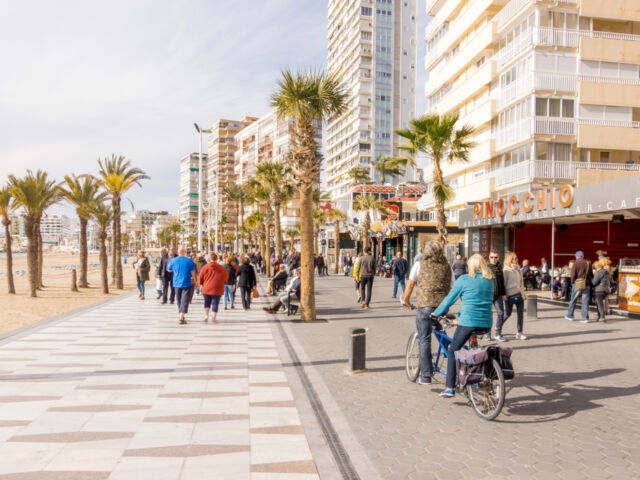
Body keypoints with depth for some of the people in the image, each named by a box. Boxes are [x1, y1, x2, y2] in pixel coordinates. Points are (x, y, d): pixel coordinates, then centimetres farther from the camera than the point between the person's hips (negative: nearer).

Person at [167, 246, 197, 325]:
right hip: (187, 283, -3)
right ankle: (181, 318, -14)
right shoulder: (189, 261, -9)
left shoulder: (173, 260, -2)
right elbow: (193, 273, -6)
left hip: (177, 283, 3)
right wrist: (195, 281, 7)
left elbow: (169, 270, 14)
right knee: (185, 301, -3)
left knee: (179, 301, 16)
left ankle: (181, 315, 28)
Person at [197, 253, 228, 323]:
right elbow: (226, 279, 7)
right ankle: (213, 318, 4)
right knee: (215, 303, 5)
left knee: (207, 302, 18)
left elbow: (200, 279, 3)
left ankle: (206, 315, 5)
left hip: (206, 289, 1)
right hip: (217, 289, -1)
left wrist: (200, 284, 22)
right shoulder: (222, 268, -3)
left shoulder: (205, 267, -3)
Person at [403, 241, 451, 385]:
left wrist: (406, 300, 17)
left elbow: (410, 285, 2)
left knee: (424, 341, 3)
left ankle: (425, 376, 5)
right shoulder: (447, 266, 11)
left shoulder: (420, 264, 3)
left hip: (425, 306, -3)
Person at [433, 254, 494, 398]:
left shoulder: (464, 279, -2)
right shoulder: (490, 280, 12)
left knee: (452, 351, 6)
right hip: (486, 323, 5)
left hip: (468, 321, -5)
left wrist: (436, 313, 17)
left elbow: (449, 299, 1)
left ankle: (450, 388, 1)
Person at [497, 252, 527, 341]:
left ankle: (519, 333, 18)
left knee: (520, 313, 7)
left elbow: (521, 282, 21)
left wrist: (523, 293, 17)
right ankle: (498, 333, 7)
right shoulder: (505, 271, -8)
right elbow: (503, 284, -11)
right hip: (511, 295, -7)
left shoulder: (518, 270, 15)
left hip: (520, 295, 7)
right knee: (507, 314, -4)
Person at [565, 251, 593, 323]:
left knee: (573, 300, 9)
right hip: (587, 284, 3)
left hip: (577, 284, -3)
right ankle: (585, 318, 4)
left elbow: (573, 274, -11)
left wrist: (572, 282, 2)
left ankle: (570, 316, 18)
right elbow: (591, 274, 9)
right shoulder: (588, 263, 6)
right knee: (585, 301, 5)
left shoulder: (576, 263, -6)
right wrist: (588, 281, 16)